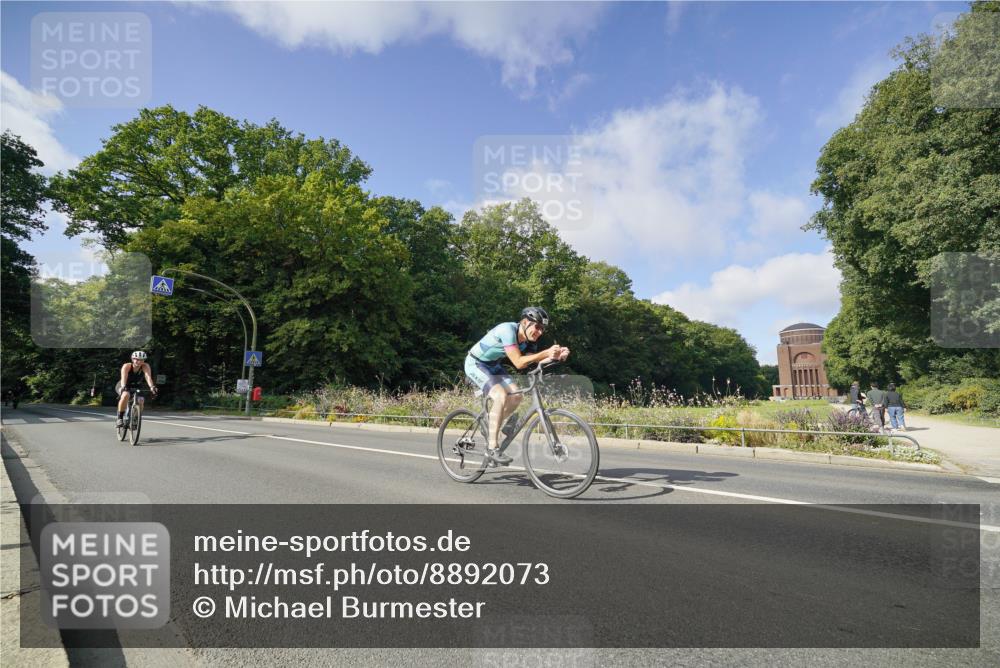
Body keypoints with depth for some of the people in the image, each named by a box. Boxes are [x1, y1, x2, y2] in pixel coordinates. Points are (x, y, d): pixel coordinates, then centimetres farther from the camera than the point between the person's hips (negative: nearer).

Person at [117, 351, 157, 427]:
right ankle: (120, 419, -24)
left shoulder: (145, 366, -21)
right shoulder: (126, 366, -25)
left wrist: (152, 387, -54)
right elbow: (124, 378, -39)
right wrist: (123, 387, -58)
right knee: (126, 395, -35)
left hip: (136, 387, 2)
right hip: (123, 386, -2)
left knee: (140, 401, -24)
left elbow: (148, 377, -36)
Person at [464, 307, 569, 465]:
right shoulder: (507, 330, -30)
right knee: (500, 396, -25)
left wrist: (556, 356, -29)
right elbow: (518, 363, -35)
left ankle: (492, 428, 17)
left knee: (516, 396, -6)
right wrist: (546, 352, -40)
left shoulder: (529, 339, -6)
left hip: (492, 365, 8)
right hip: (475, 364, -8)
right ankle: (492, 447, -17)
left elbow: (533, 362, -15)